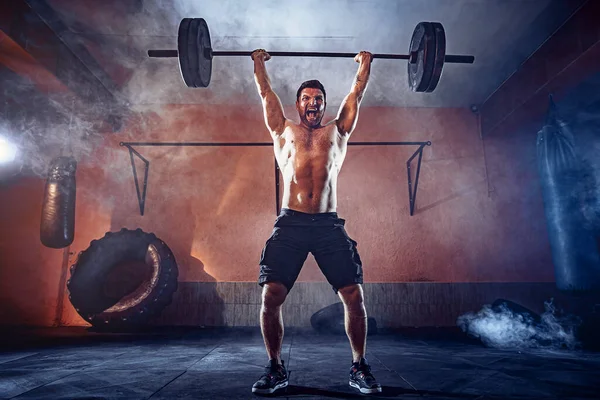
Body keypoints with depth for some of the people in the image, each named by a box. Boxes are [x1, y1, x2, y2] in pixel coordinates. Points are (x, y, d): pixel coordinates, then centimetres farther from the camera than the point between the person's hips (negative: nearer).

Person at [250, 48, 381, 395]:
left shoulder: (338, 131, 21)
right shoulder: (284, 131, 20)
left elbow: (356, 95, 29)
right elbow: (266, 93, 28)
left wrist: (365, 64, 38)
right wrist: (259, 62, 38)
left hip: (329, 224, 1)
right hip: (290, 224, 0)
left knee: (354, 296, -6)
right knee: (271, 296, -9)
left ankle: (360, 368, 15)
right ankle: (276, 369, 12)